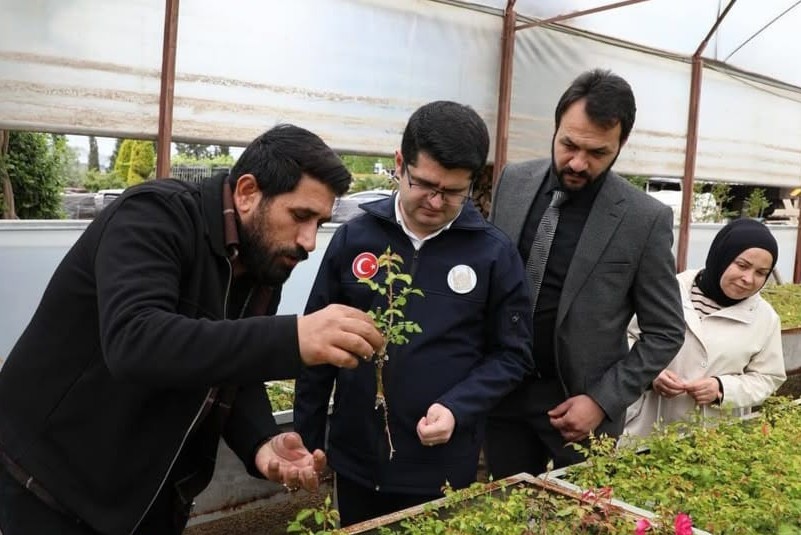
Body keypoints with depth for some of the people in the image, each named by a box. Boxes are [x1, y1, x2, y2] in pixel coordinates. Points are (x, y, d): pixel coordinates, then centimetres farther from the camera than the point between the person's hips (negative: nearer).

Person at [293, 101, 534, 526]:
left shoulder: (495, 254, -8)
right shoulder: (353, 238, -3)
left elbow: (511, 354, -1)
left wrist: (457, 408, -17)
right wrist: (307, 440, 5)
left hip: (444, 468, -2)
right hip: (356, 459, 2)